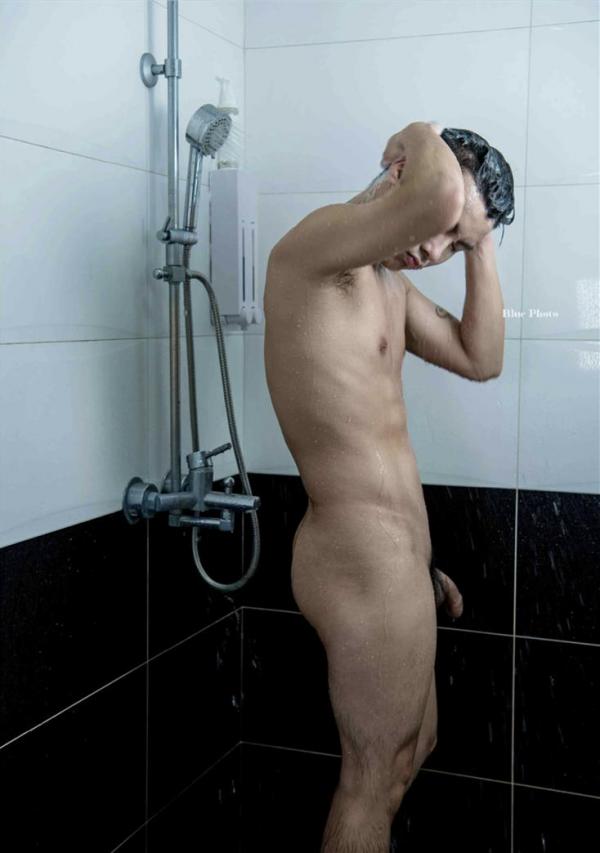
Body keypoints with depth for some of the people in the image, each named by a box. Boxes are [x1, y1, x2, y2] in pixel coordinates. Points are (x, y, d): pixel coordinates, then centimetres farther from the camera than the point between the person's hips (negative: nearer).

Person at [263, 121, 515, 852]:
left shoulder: (389, 282, 14)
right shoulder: (315, 243, -16)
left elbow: (480, 359, 13)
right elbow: (437, 197, -35)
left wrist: (477, 241, 7)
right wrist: (422, 139, -13)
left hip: (389, 552, 10)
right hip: (365, 557, -10)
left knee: (412, 748, 25)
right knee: (376, 773, 6)